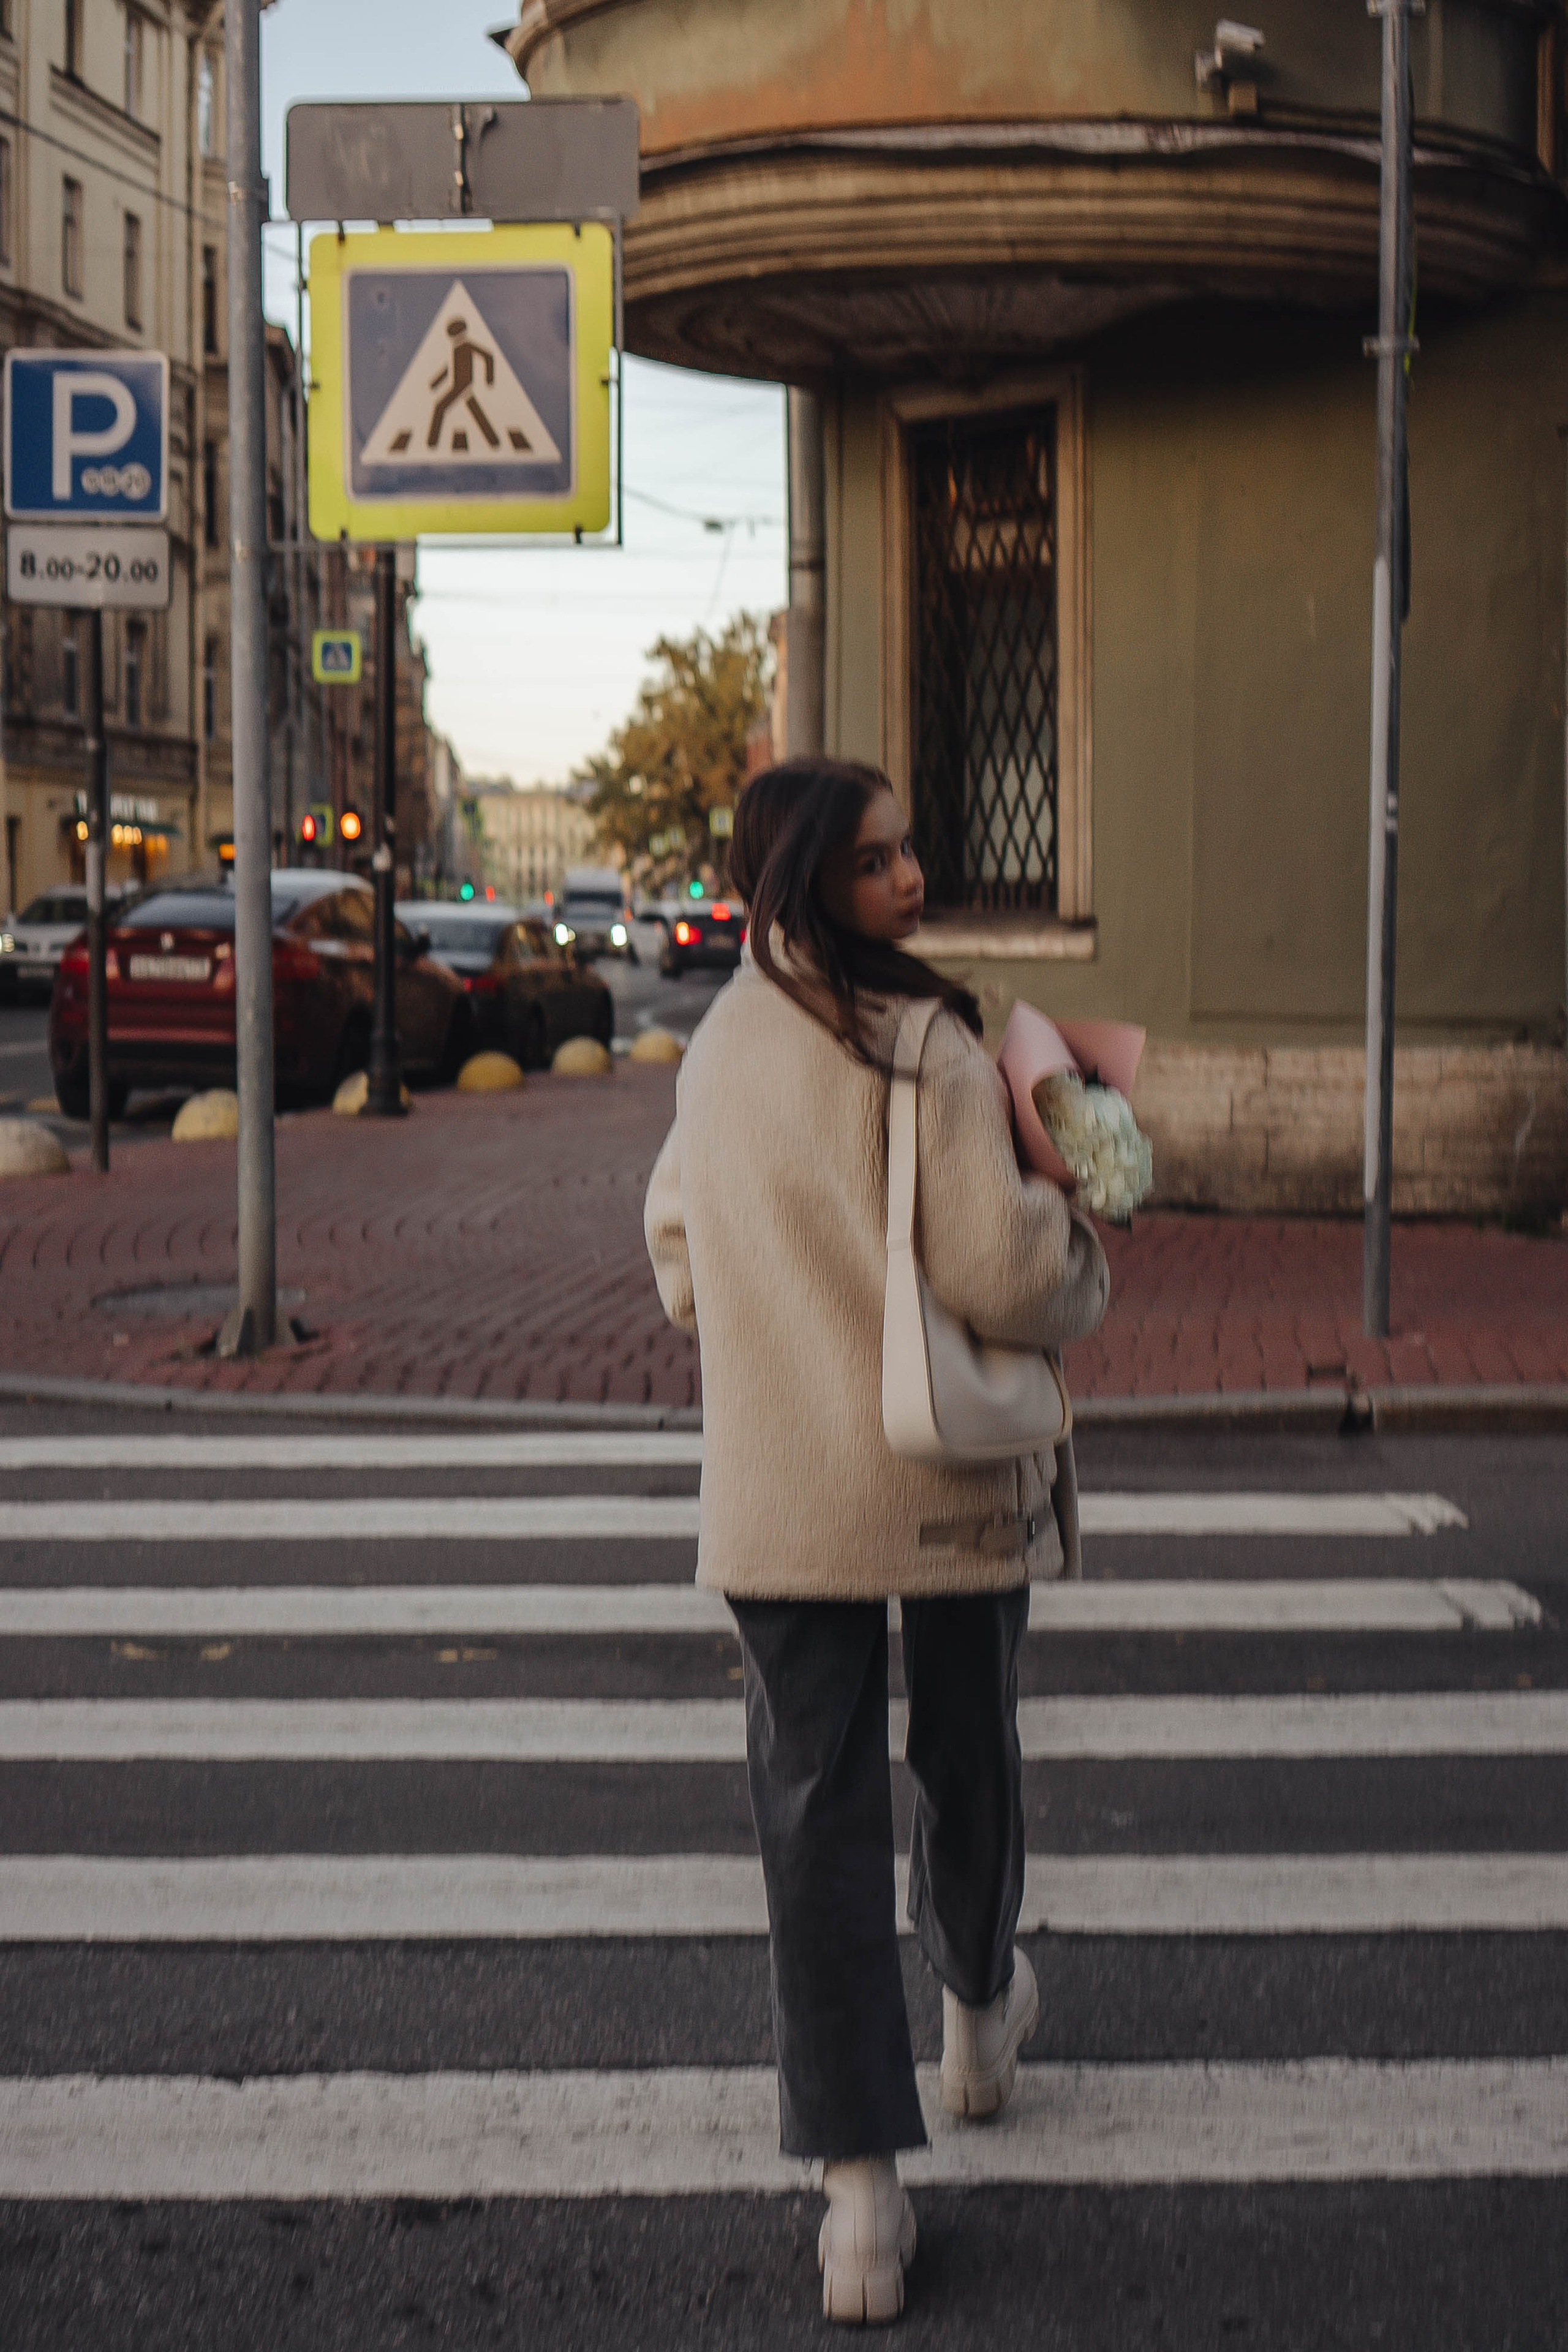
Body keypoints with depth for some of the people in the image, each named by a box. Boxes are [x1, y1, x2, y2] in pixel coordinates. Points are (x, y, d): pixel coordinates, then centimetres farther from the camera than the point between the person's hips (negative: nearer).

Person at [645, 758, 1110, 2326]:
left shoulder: (716, 1049, 3)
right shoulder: (924, 1047, -18)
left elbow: (678, 1257, 14)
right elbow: (997, 1268, -22)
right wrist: (1080, 1271, -2)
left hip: (775, 1481, 4)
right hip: (945, 1474, -4)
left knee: (814, 1801, 4)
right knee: (966, 1753, 20)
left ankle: (858, 2181, 2)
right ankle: (979, 2016, 45)